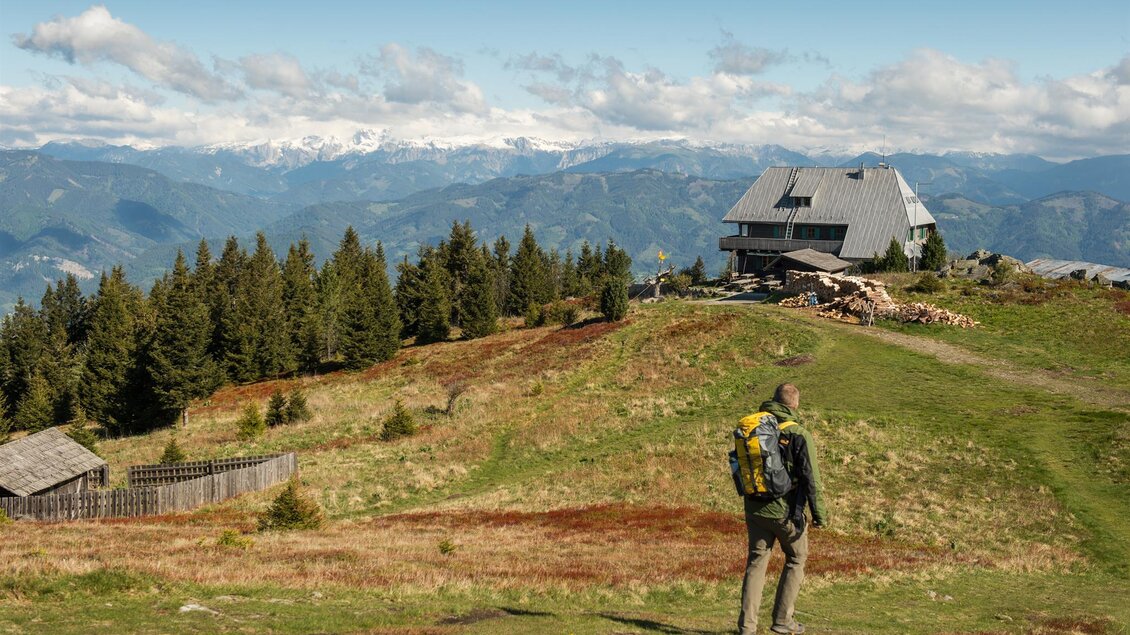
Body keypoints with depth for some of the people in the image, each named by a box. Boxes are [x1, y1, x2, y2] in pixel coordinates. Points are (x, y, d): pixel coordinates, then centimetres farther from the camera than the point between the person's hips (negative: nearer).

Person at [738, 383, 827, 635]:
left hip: (755, 510, 4)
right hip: (786, 510, -4)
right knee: (795, 560, 15)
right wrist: (819, 514, -5)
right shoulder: (799, 435, -13)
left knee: (756, 562, 10)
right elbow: (811, 478, -13)